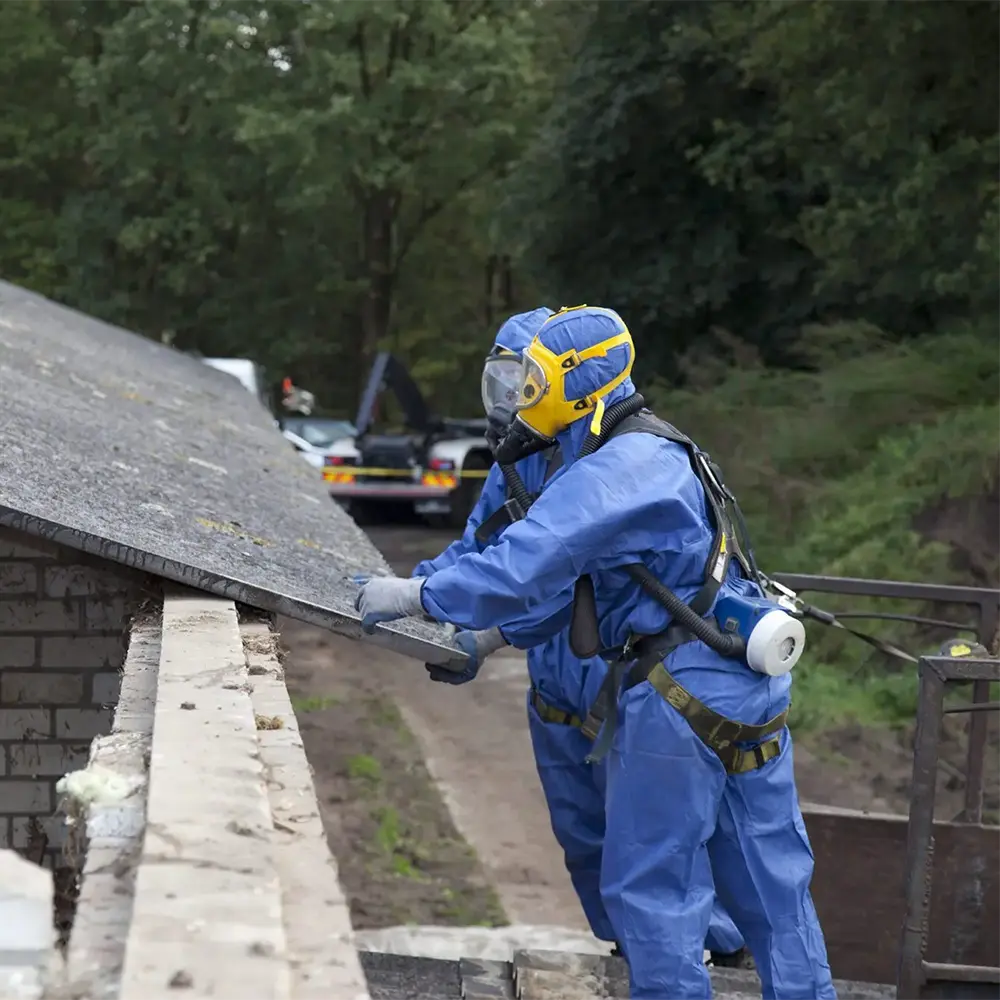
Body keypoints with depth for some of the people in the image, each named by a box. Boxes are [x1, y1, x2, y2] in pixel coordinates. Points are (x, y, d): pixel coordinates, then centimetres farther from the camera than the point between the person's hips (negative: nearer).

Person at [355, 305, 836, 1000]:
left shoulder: (617, 472, -18)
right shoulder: (653, 455, 16)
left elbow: (527, 563, -26)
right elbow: (572, 577, 20)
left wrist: (416, 597, -14)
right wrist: (488, 637, 16)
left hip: (681, 694, -10)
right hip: (750, 684, 10)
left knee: (648, 885, 2)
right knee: (771, 878, 14)